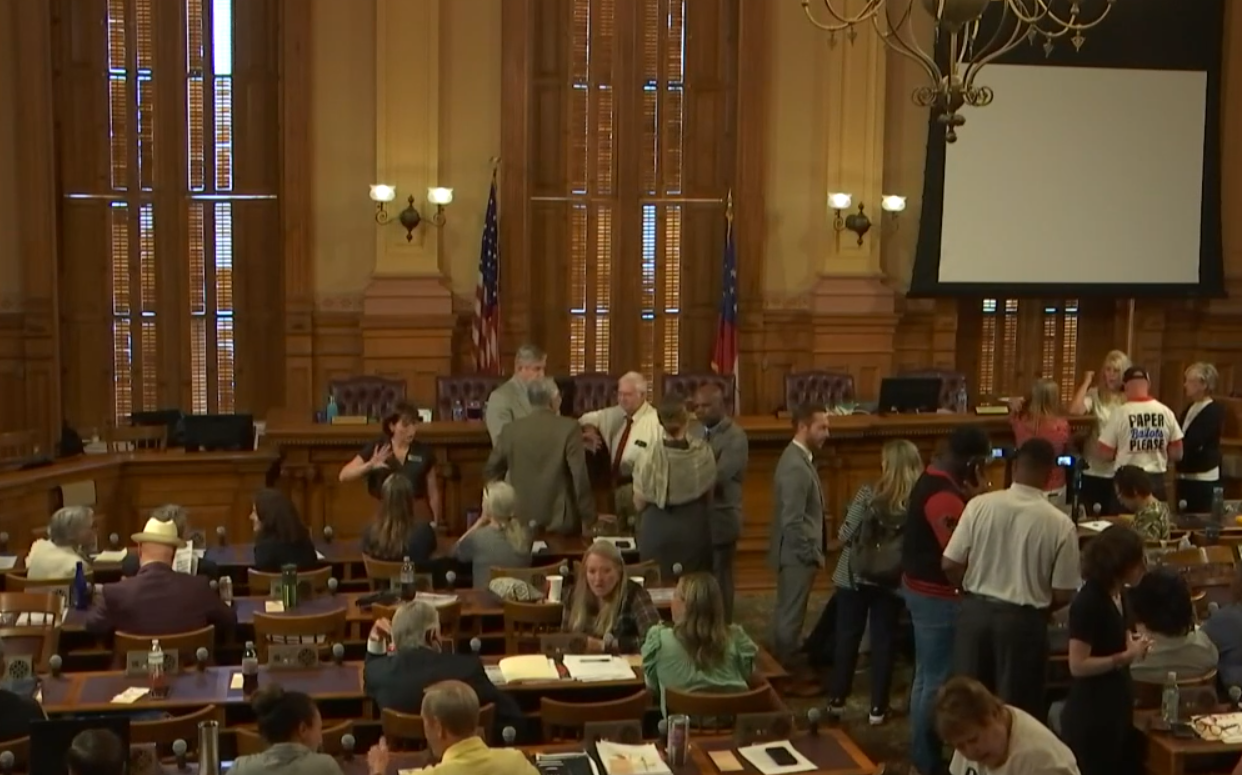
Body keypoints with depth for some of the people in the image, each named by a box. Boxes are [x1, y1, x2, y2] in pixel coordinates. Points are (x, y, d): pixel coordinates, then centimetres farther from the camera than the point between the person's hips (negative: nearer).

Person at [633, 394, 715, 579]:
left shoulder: (649, 456, -17)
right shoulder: (702, 451, -12)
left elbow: (639, 504, -6)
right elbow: (708, 493, 4)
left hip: (657, 529, -1)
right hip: (693, 527, 1)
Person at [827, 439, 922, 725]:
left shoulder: (868, 494, -17)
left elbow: (845, 536, -15)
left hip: (855, 577, -1)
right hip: (892, 581, 1)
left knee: (847, 637, 12)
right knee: (884, 641, 11)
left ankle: (836, 700, 20)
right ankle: (877, 708, 14)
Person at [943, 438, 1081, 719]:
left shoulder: (979, 505, -9)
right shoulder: (1061, 524, -12)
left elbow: (950, 565, -6)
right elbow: (1063, 595, -8)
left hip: (975, 611, 2)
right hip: (1023, 620, -2)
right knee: (1016, 708, 11)